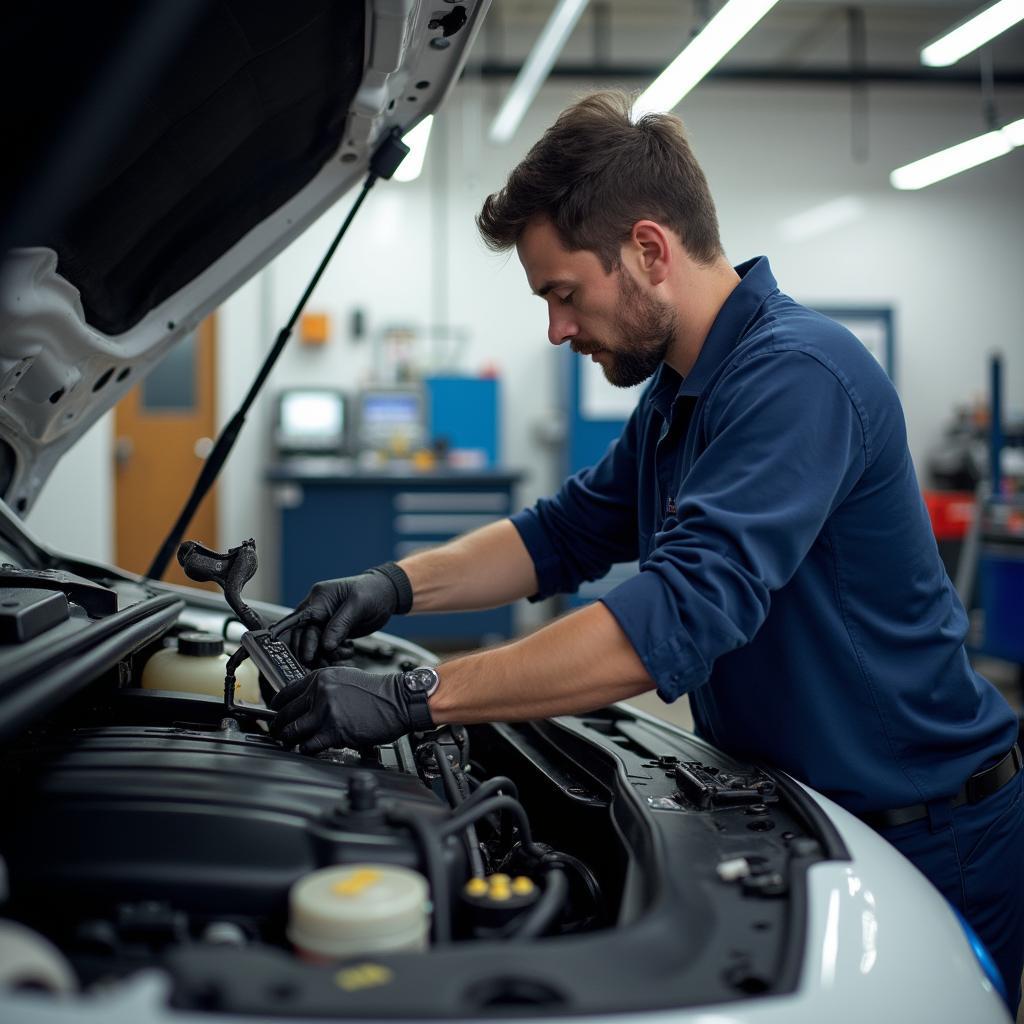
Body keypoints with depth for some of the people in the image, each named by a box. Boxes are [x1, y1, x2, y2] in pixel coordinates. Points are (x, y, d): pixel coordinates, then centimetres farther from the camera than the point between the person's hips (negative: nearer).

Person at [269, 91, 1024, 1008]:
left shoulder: (796, 374, -27)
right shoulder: (678, 396, 6)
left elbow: (678, 618, -36)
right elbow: (566, 533, 13)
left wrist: (408, 701, -34)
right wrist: (396, 586, -2)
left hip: (927, 846, -8)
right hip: (790, 814, 8)